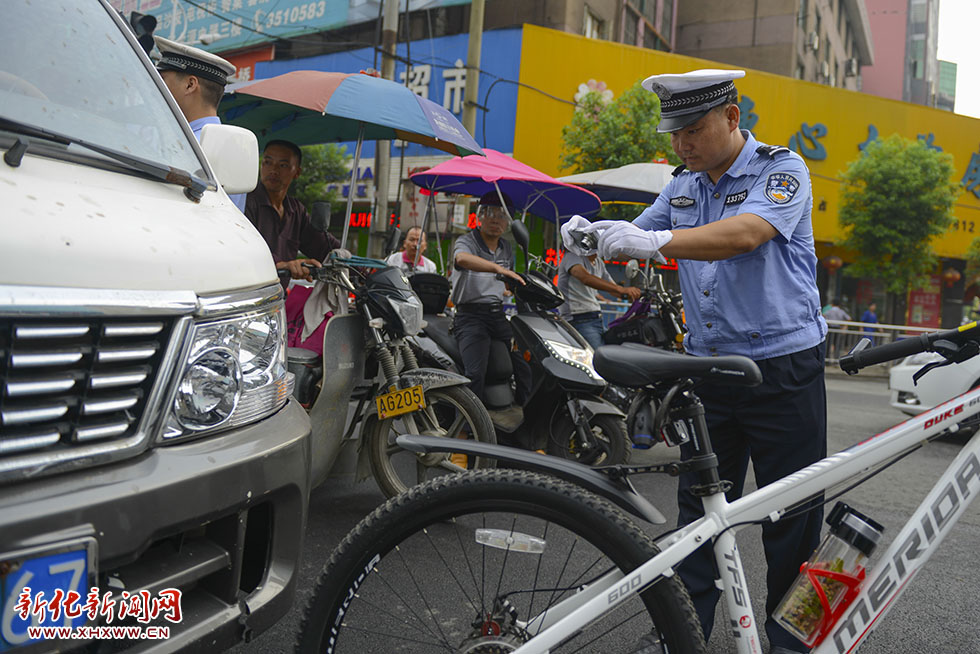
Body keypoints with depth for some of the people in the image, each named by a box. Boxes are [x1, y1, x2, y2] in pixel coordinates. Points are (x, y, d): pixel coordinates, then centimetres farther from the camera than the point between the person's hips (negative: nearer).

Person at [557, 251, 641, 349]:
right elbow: (585, 277, -29)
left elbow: (613, 289, 24)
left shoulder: (599, 262, 19)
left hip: (597, 318, 8)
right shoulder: (573, 255, -9)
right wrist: (621, 289, -38)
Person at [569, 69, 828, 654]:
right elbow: (633, 242, 15)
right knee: (699, 507, 9)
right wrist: (590, 237, -7)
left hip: (783, 369, -5)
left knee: (793, 517, 5)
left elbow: (743, 235, -26)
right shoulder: (683, 187, 12)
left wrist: (653, 241, -38)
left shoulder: (782, 170, -7)